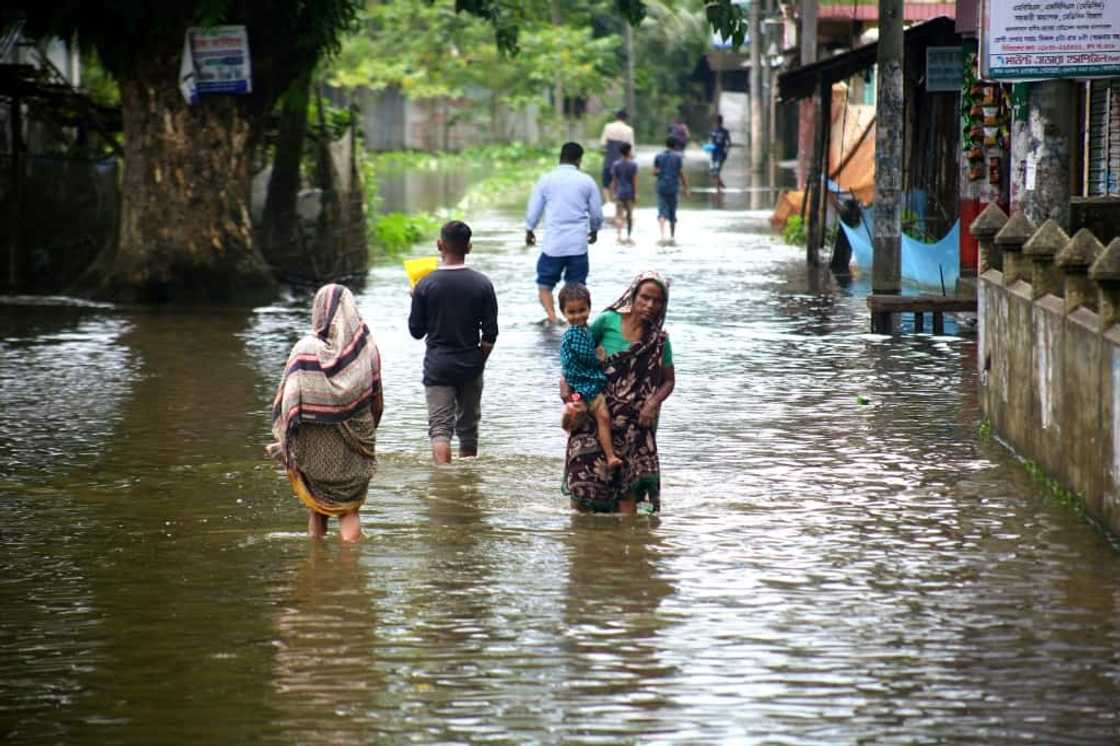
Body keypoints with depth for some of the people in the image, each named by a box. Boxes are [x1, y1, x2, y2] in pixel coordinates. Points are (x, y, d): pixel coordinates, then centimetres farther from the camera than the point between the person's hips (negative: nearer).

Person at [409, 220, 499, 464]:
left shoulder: (425, 285, -9)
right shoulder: (482, 284, -6)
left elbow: (416, 331, -1)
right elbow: (490, 334, -4)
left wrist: (416, 300, 13)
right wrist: (479, 362, 11)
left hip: (437, 365, -2)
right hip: (470, 365, 2)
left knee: (439, 427, -5)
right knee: (468, 426, 15)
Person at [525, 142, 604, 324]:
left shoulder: (546, 180, 0)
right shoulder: (587, 181, 1)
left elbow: (533, 211, 5)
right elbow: (597, 213, 8)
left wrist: (529, 231, 23)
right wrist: (594, 231, 28)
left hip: (553, 244, -1)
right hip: (578, 244, 1)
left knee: (544, 284, 9)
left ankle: (551, 315, -11)